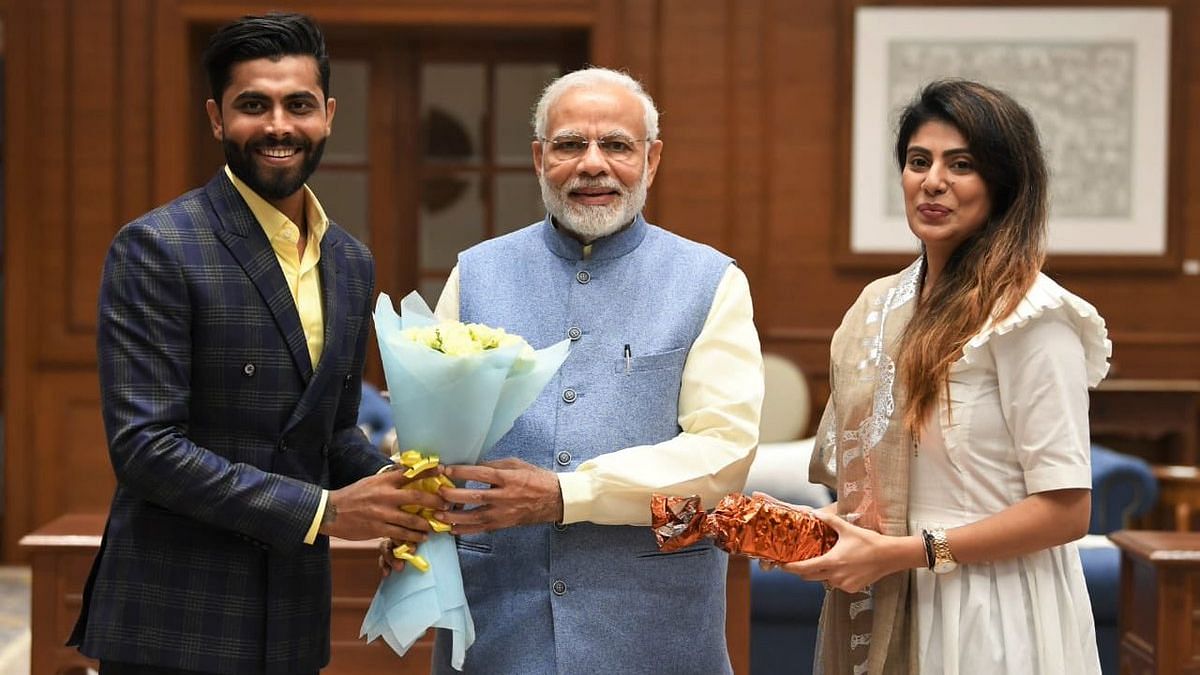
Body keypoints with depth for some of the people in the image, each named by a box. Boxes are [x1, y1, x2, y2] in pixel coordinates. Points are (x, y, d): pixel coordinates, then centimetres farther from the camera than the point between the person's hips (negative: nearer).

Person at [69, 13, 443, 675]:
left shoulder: (351, 262, 10)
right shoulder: (154, 248, -11)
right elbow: (142, 444, -17)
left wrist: (393, 489, -3)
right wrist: (323, 510, -18)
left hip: (294, 620, 6)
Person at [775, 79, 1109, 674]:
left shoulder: (1030, 315, -13)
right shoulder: (878, 307, 8)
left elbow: (1067, 510, -17)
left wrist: (897, 553, -19)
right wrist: (808, 525, -5)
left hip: (990, 622, -6)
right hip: (880, 614, 6)